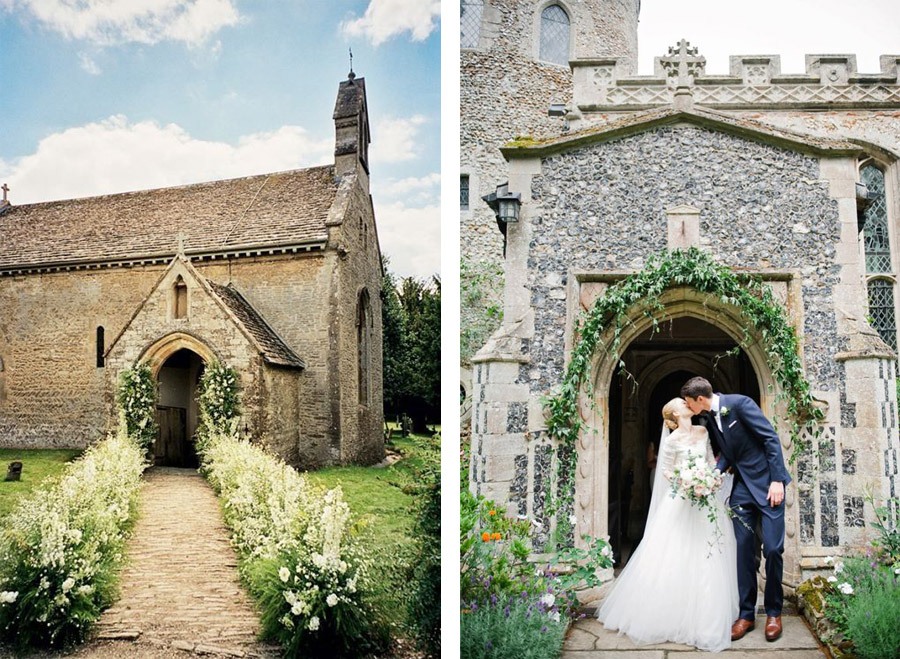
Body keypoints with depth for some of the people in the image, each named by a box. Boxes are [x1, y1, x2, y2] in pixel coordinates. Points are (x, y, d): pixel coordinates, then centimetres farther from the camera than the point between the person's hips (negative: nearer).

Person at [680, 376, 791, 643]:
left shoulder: (740, 403, -15)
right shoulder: (710, 420, 6)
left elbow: (771, 438, -15)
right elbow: (727, 454, 11)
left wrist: (777, 480, -19)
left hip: (768, 483, -6)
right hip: (742, 487, 6)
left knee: (772, 549, -6)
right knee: (744, 549, 4)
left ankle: (774, 612, 12)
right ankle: (746, 614, 12)